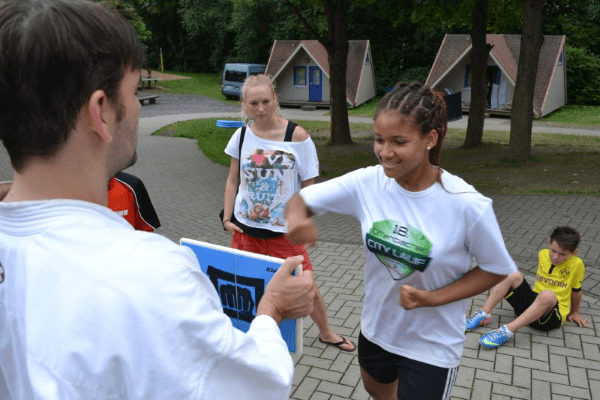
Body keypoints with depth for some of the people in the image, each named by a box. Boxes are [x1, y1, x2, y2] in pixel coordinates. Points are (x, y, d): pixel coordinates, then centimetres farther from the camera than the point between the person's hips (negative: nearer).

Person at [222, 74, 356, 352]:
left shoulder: (297, 136, -12)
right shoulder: (241, 136, -1)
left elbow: (309, 185, -7)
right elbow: (233, 180, 8)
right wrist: (227, 218, 3)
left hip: (283, 230, -3)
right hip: (245, 228, 3)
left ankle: (326, 333, 33)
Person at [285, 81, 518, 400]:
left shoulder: (467, 205, -26)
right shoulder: (368, 182, -18)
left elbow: (496, 269, -11)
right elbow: (302, 199, -10)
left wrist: (432, 298, -23)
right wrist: (297, 217, -35)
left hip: (432, 345, -4)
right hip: (375, 328, 5)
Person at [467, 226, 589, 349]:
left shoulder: (577, 264, -7)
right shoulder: (542, 254, 6)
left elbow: (576, 291, 5)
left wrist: (574, 313, 16)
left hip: (552, 314, -5)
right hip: (530, 301, 5)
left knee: (548, 295, -39)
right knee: (514, 276, -18)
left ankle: (507, 331, -43)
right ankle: (484, 314, -23)